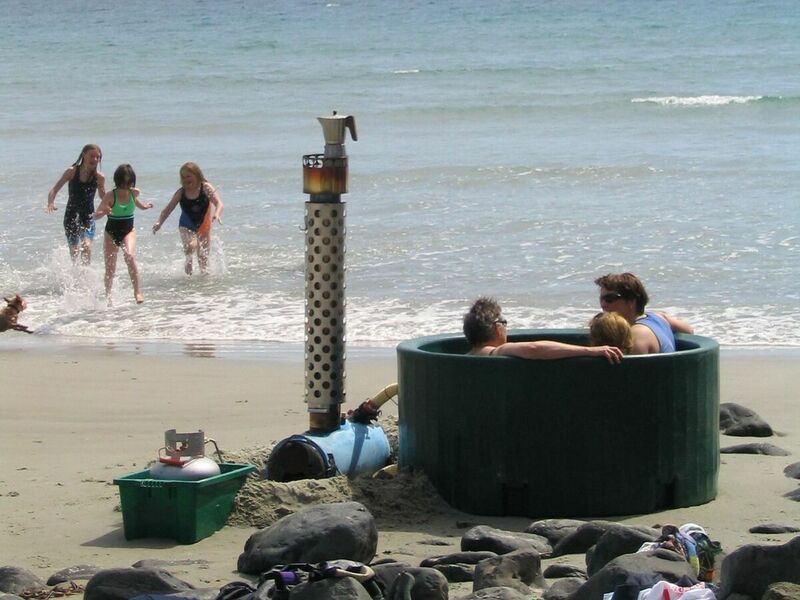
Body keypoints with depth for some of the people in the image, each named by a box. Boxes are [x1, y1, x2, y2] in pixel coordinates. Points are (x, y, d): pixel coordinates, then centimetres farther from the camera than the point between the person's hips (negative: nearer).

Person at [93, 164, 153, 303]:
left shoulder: (134, 192, -4)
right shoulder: (110, 196, -16)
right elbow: (96, 215, -13)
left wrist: (145, 206, 5)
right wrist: (104, 212, -34)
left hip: (128, 231, 1)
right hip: (111, 232, -1)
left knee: (129, 255, -28)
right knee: (110, 268, 3)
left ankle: (138, 292, -27)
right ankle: (108, 295, 25)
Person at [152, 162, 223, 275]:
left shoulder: (206, 188, -10)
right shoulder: (181, 193, -5)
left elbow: (219, 204, -18)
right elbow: (168, 209, -2)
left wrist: (216, 214, -40)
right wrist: (159, 222, -17)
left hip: (203, 226, 1)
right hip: (186, 227, -1)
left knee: (203, 257, 8)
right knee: (191, 246, -30)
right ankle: (188, 261, 2)